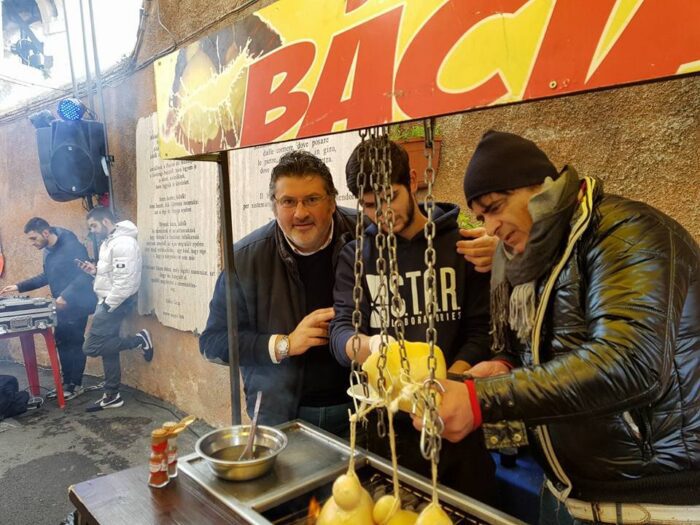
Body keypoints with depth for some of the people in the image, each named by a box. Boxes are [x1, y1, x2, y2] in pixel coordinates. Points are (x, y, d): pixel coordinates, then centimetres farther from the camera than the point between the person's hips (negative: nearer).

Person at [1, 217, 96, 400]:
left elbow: (84, 275, -25)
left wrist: (65, 296, -32)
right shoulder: (48, 251, 9)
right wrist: (19, 287, 13)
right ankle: (66, 383, 25)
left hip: (76, 305, -9)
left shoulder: (72, 247, -21)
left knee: (75, 344, 0)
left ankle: (76, 385, 12)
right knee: (62, 344, 13)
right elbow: (46, 277, 21)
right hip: (62, 306, 9)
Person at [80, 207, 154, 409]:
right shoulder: (109, 242, 14)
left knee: (91, 347, -8)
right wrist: (95, 271, 5)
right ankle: (112, 396, 21)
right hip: (109, 302, 10)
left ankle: (139, 340, 0)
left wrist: (107, 306, -19)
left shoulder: (123, 243, -20)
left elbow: (125, 282, -25)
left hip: (116, 303, -10)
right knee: (108, 349, 12)